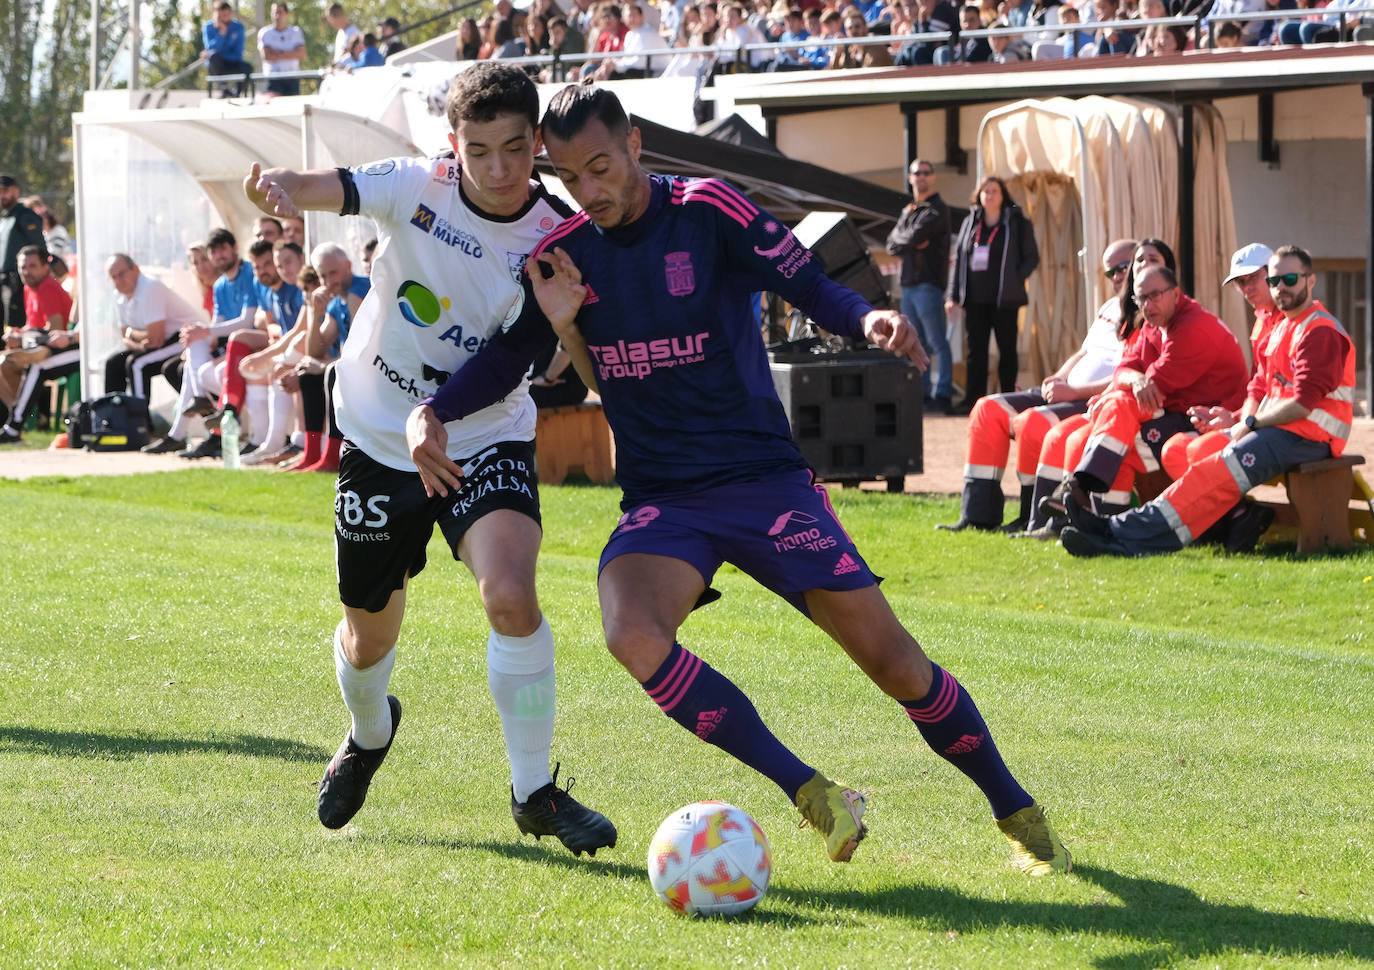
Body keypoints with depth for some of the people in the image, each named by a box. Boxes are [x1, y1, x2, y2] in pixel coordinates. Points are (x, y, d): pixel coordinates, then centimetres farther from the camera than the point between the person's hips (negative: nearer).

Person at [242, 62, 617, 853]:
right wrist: (277, 187, -52)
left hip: (483, 441, -1)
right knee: (370, 634, 14)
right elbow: (315, 191, -31)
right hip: (378, 442, 1)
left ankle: (536, 792, -11)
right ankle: (370, 732, 51)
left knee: (511, 594, -26)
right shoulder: (417, 188, -15)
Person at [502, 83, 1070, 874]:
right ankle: (812, 794, -22)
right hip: (661, 502, 2)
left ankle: (1019, 815, 14)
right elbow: (587, 383, 9)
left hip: (762, 476, -2)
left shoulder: (710, 213, -8)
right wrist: (562, 325, -11)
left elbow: (811, 288, -7)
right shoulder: (562, 254, 2)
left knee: (889, 655, -7)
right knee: (632, 633, -30)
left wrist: (870, 320, -28)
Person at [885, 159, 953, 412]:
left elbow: (915, 236, -18)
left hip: (929, 283, -8)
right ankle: (921, 393, 13)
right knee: (917, 343, 9)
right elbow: (892, 245, 11)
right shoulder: (908, 211, 20)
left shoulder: (937, 210, -5)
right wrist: (913, 243, -6)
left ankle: (943, 394, -10)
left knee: (937, 343, -9)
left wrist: (901, 238, 1)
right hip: (909, 283, 8)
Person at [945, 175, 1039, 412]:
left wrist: (1014, 282, -11)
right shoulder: (970, 223, 12)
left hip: (1004, 299, -4)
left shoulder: (1017, 223, 1)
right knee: (976, 350, 3)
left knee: (1006, 349, 2)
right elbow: (958, 259, 11)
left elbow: (1031, 257, 1)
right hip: (975, 299, 4)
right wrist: (953, 295, 4)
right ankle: (973, 400, 5)